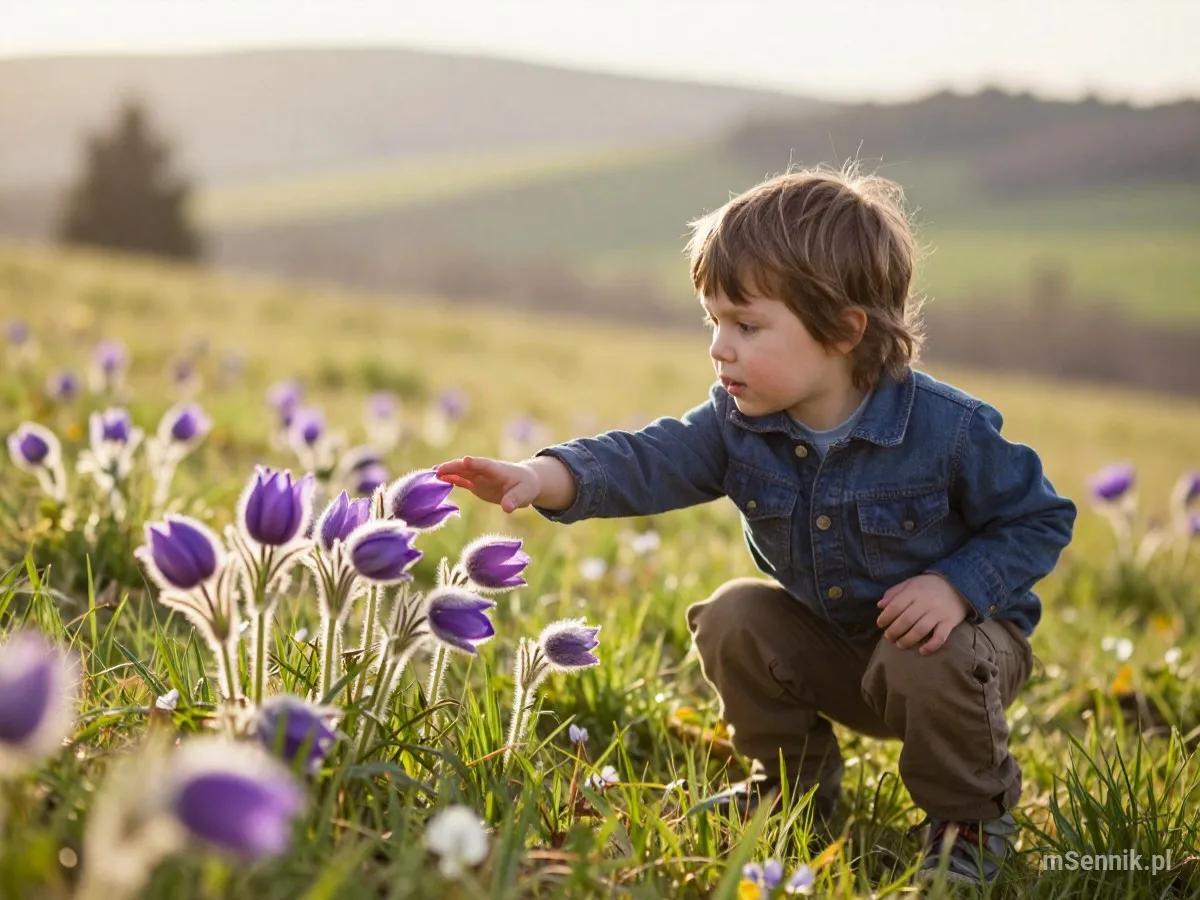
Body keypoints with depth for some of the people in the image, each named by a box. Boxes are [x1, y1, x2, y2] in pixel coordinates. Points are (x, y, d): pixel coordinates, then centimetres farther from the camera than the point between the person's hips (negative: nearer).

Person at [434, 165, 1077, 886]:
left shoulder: (949, 430, -27)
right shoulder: (738, 423, -14)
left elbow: (1041, 520, -15)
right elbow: (650, 460, -27)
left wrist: (958, 585, -30)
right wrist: (547, 477, -45)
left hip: (942, 633, -5)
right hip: (827, 643, 5)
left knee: (927, 665, -34)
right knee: (734, 619, -13)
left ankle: (973, 818, -3)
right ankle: (799, 785, 12)